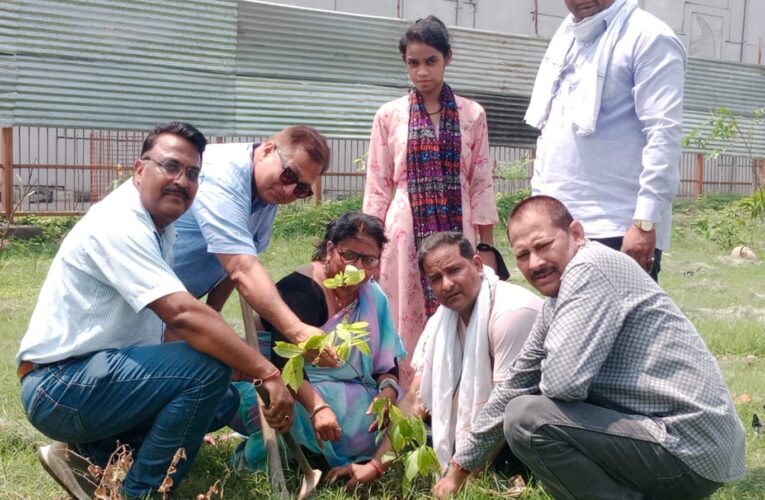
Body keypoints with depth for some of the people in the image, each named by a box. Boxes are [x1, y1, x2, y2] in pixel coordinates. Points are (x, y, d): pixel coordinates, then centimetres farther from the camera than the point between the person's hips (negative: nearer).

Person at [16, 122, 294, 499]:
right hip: (60, 387, -10)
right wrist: (267, 373, -30)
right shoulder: (120, 225, -20)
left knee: (222, 401, 8)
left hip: (98, 372, 10)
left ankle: (88, 451, 7)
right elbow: (183, 315, -31)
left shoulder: (160, 225, 11)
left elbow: (169, 315, 12)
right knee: (209, 368, -24)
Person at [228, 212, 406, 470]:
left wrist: (388, 392, -18)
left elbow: (387, 362, 5)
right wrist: (318, 408, -42)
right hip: (296, 394, -7)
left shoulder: (372, 296, 7)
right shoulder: (299, 290, -15)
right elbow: (286, 364, -27)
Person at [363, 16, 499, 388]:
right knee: (406, 319, 1)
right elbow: (378, 186, 5)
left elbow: (481, 183, 6)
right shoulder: (389, 115, 4)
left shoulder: (472, 115, 5)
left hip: (456, 232, 0)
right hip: (406, 234, 0)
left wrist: (488, 245, 3)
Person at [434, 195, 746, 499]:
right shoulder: (557, 302, 12)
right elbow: (517, 384, 20)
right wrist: (460, 468, 23)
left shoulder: (591, 268, -16)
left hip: (691, 452, -10)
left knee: (527, 418, -19)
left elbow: (563, 381, -28)